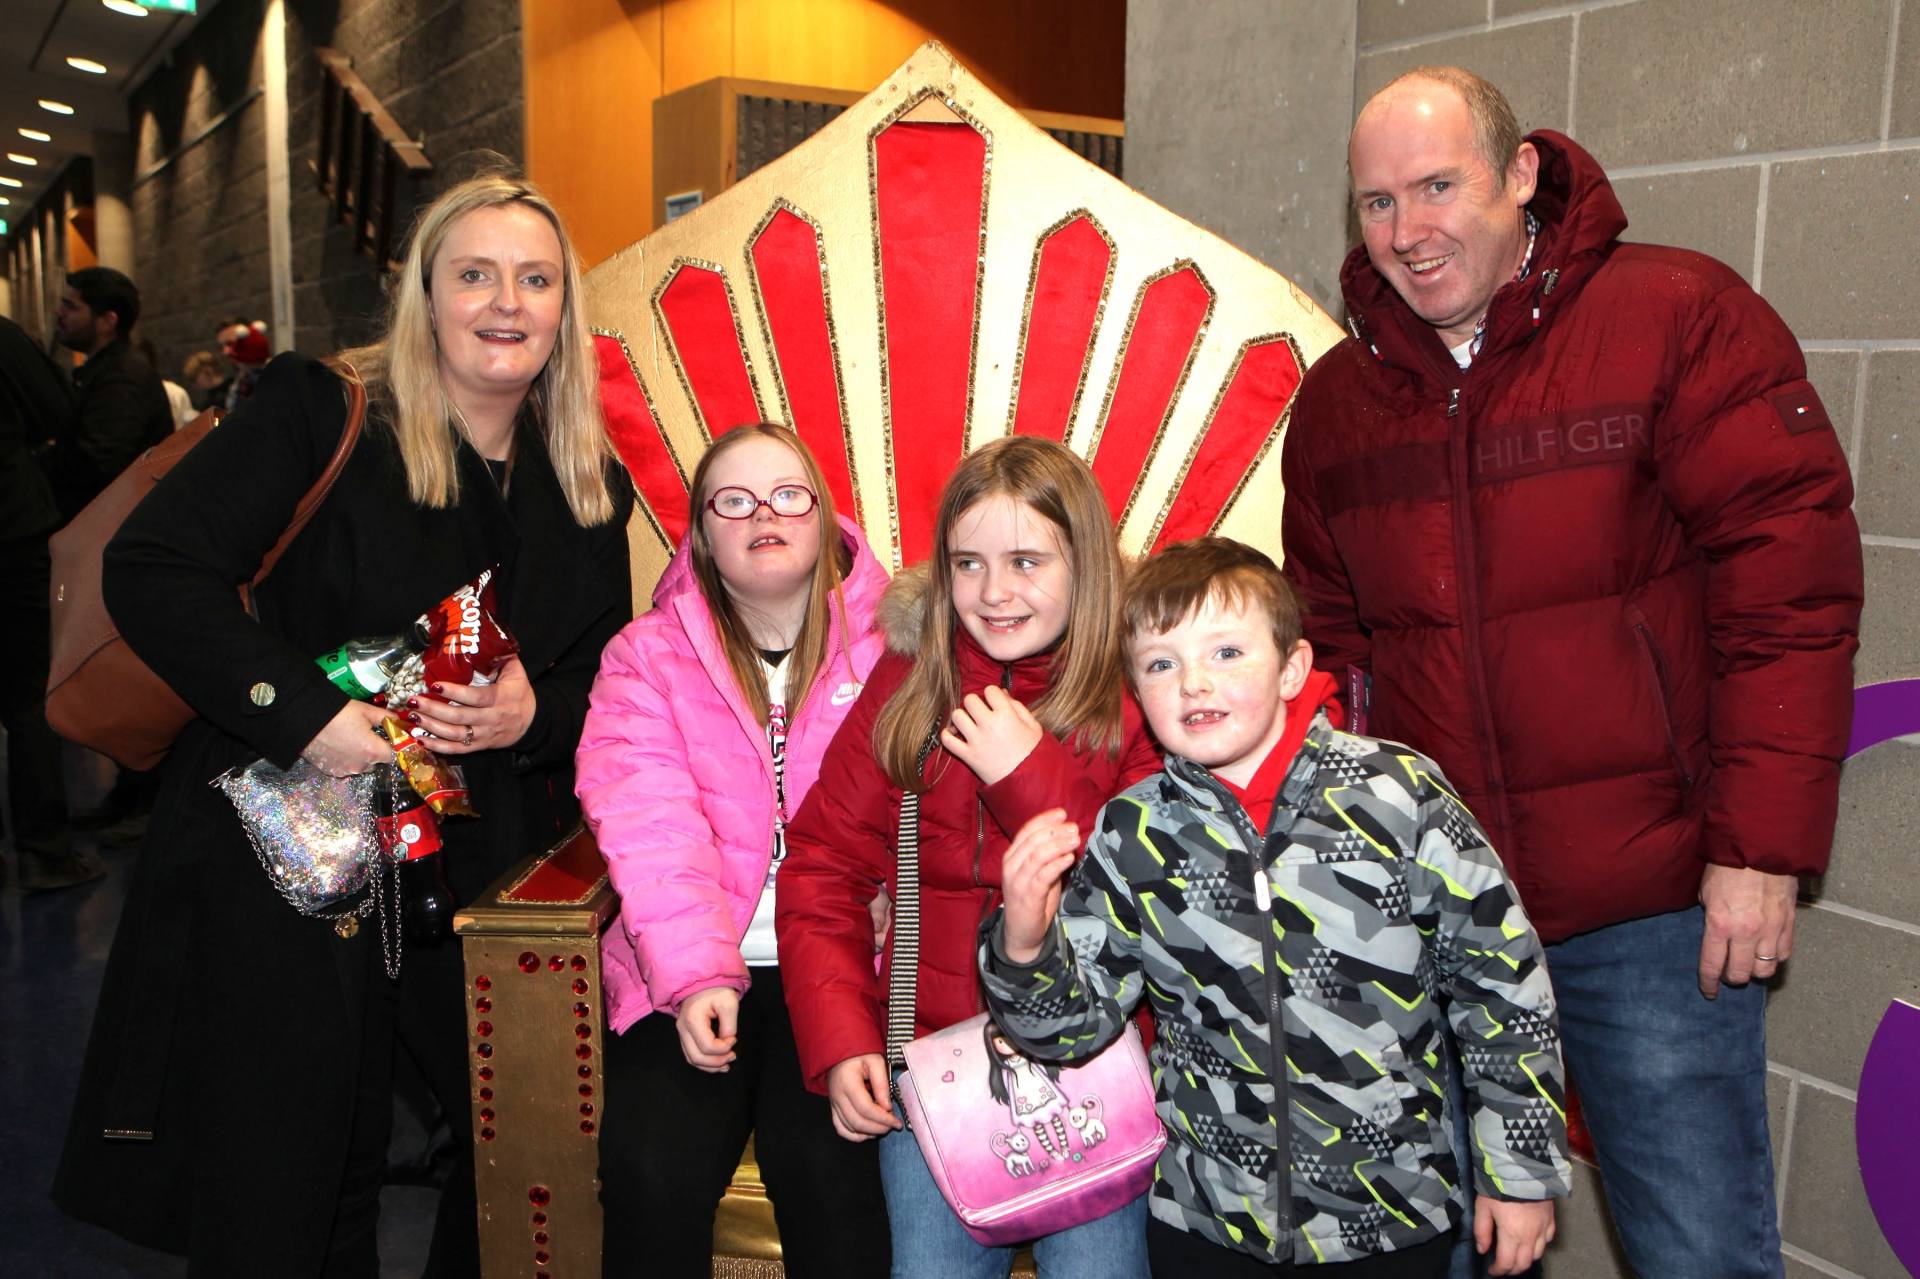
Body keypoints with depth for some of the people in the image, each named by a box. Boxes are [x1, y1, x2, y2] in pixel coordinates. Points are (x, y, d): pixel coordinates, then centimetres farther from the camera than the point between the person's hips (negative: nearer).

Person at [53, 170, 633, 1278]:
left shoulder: (592, 488, 9)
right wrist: (304, 713, -22)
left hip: (491, 873, 4)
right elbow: (152, 569, -13)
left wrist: (533, 716, -11)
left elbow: (609, 680, 12)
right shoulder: (320, 416, -5)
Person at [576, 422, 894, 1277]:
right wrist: (694, 973, -19)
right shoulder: (646, 656, 10)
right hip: (691, 971, 1)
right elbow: (648, 823, -5)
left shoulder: (890, 641, 7)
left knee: (829, 1169, -23)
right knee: (654, 1173, -20)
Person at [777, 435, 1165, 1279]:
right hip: (936, 1043, 2)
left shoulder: (1139, 694, -5)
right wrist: (840, 1043, -5)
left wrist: (1031, 778, -17)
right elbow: (823, 864, 5)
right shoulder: (908, 680, 5)